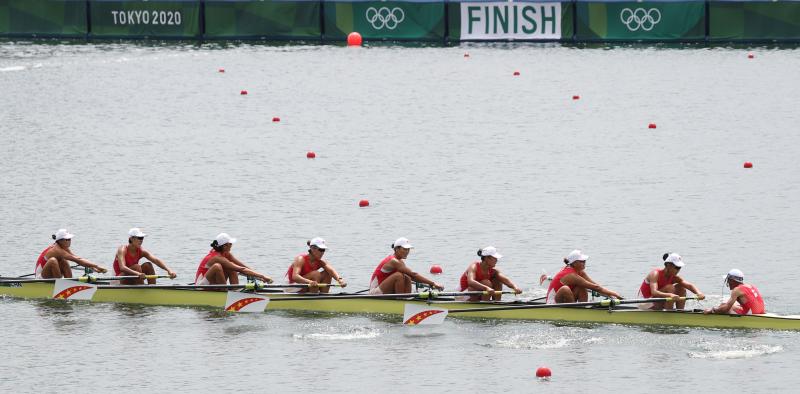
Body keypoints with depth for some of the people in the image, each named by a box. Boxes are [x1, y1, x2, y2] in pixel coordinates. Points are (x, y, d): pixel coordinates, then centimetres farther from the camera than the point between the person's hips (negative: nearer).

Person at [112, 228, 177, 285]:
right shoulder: (123, 250, -18)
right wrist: (137, 273, -51)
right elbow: (122, 267, -35)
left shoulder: (141, 251, -2)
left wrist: (168, 270, -32)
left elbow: (156, 260, -15)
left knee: (148, 265, -13)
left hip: (132, 282, 6)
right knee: (137, 267, -28)